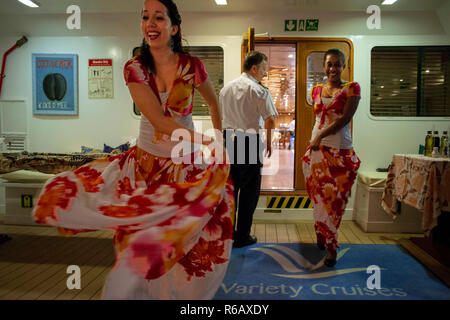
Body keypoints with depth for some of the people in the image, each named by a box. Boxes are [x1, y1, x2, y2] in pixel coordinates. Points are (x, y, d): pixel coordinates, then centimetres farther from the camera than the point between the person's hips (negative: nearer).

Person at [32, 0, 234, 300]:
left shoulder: (192, 66, -5)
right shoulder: (134, 68, -6)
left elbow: (213, 100, 13)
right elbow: (158, 120, -16)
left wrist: (221, 139, 11)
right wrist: (206, 140, -21)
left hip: (186, 163, 0)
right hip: (146, 160, 1)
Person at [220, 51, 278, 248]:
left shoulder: (226, 88, 11)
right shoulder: (259, 91, -9)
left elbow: (218, 115, 16)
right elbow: (270, 120, -11)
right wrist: (268, 143, 3)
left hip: (227, 141, 6)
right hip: (249, 142, -6)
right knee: (249, 189, 5)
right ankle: (242, 237, 12)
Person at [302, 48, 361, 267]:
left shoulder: (351, 89, -1)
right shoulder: (317, 90, 13)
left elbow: (345, 118, -13)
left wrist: (320, 136, -18)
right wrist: (314, 140, 10)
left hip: (340, 151, -4)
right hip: (316, 149, 4)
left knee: (334, 198, -1)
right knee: (319, 196, 8)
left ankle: (330, 247, 11)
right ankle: (322, 238, 25)